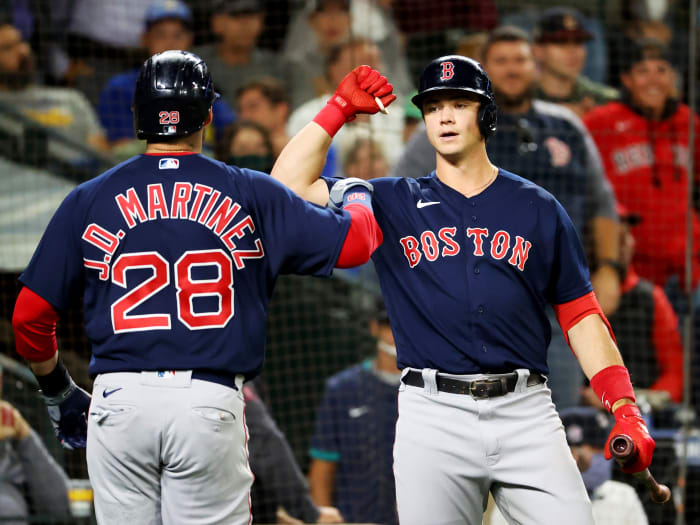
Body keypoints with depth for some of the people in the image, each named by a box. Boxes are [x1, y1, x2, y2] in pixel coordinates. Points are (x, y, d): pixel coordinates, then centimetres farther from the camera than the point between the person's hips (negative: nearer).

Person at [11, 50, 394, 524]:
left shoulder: (89, 201, 7)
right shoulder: (250, 195, 3)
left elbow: (30, 317, 7)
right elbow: (357, 241, 4)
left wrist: (58, 392, 23)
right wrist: (355, 194, 28)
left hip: (119, 402, 1)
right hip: (211, 402, -1)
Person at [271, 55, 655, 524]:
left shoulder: (537, 208, 13)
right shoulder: (395, 204, 13)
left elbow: (580, 314, 11)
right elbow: (289, 186, 6)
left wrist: (627, 412, 0)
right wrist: (339, 108, 2)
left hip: (526, 412, 0)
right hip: (433, 415, 0)